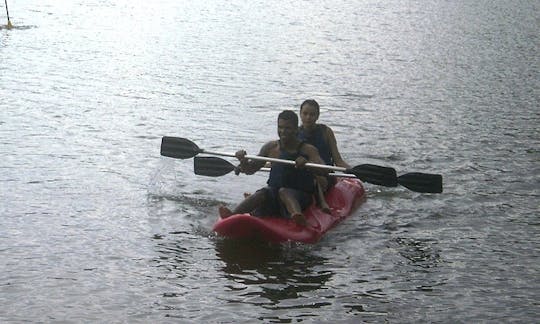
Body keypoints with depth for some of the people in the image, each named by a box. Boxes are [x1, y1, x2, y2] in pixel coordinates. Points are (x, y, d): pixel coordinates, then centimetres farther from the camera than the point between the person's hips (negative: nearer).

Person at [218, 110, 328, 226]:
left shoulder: (308, 150, -3)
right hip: (274, 191, 3)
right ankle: (233, 215, -51)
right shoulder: (271, 147, 8)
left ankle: (297, 215, -66)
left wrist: (306, 164, -39)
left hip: (300, 196, -3)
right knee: (262, 193, -26)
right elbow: (250, 170, 13)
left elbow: (324, 171, -19)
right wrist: (243, 161, -11)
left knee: (284, 192, -33)